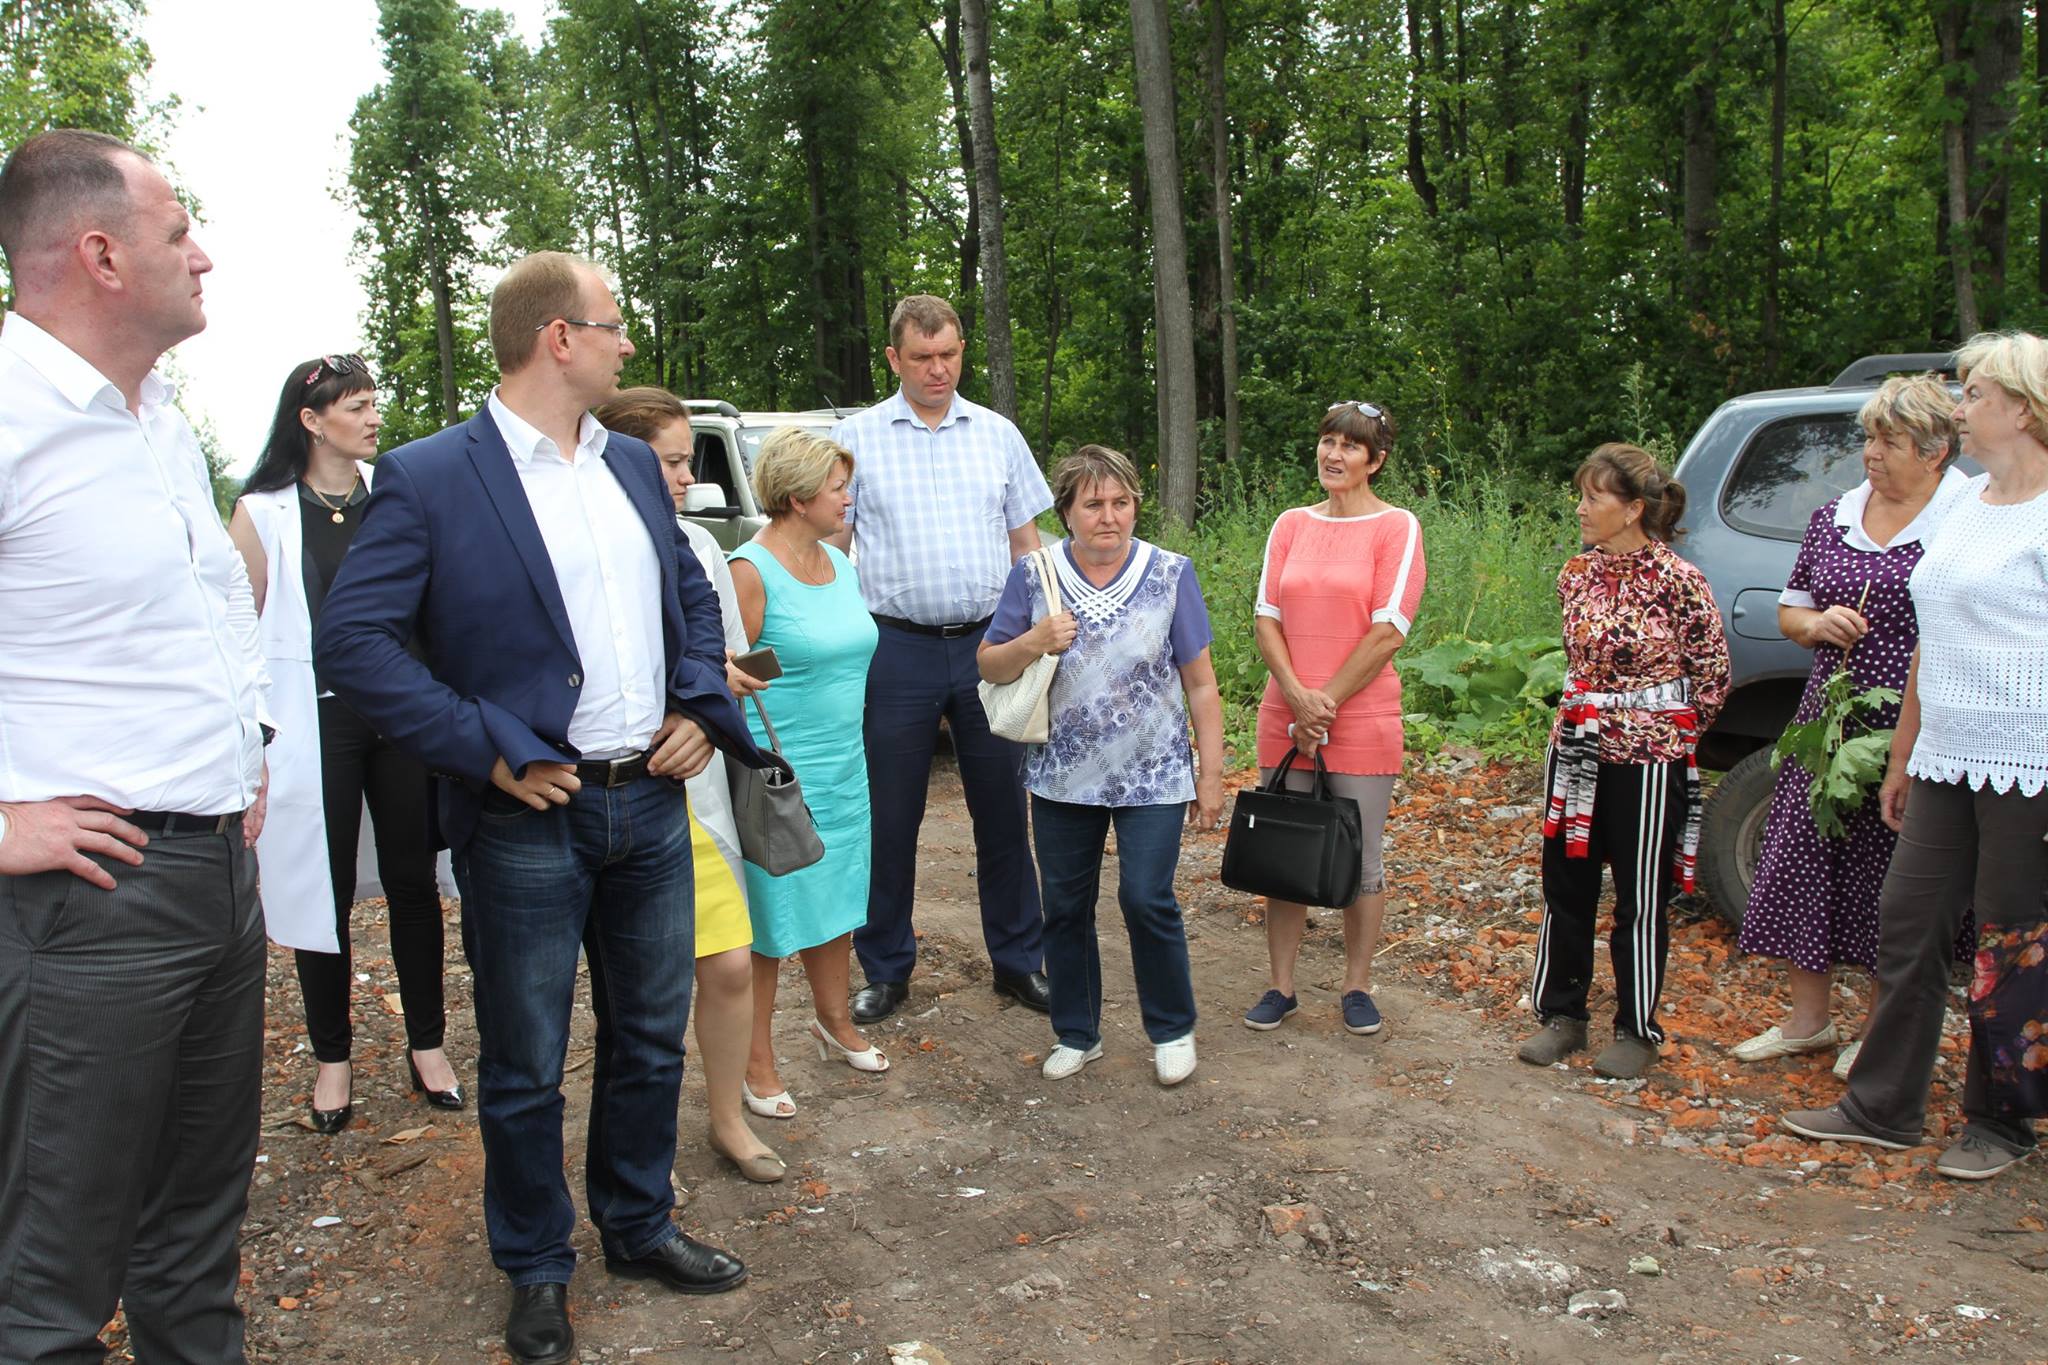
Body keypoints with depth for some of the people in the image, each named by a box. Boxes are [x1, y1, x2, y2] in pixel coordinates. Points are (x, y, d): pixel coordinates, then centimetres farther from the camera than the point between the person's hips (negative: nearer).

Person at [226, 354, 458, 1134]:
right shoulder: (262, 512, -1)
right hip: (313, 721, -2)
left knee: (413, 882, 7)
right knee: (323, 890, 7)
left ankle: (427, 1043, 22)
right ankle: (332, 1059, 22)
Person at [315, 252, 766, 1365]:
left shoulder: (632, 464, 10)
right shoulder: (429, 478, -11)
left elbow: (693, 593, 19)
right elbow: (350, 640, -15)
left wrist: (701, 706, 3)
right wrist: (486, 749, -18)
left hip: (651, 804, 6)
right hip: (527, 820, -6)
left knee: (651, 1039, 18)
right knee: (525, 1068, 10)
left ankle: (639, 1228, 38)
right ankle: (535, 1271, 30)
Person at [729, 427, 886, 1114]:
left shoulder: (837, 563, 10)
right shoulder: (752, 570, -15)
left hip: (846, 771, 8)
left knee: (836, 901, 18)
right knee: (770, 917, 2)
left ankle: (833, 1020, 38)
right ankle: (757, 1061, 15)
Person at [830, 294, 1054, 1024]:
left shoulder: (998, 434, 9)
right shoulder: (856, 438, 2)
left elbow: (1025, 539, 13)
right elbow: (832, 548, 3)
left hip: (989, 643, 2)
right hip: (897, 648, -2)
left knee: (1003, 811, 9)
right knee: (890, 820, 6)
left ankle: (1019, 961, 22)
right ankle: (885, 970, 20)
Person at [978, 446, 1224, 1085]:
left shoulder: (1171, 574, -4)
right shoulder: (1034, 575, -2)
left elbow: (1200, 684, -1)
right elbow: (989, 665, 4)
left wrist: (1211, 774, -2)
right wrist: (1032, 643, -17)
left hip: (1152, 777, -2)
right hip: (1063, 779, 2)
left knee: (1146, 900, -6)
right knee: (1066, 908, 10)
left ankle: (1173, 1030, 18)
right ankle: (1076, 1034, 29)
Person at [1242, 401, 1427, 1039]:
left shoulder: (1397, 528, -3)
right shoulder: (1291, 524, 9)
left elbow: (1387, 631, -10)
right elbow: (1267, 617, 4)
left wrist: (1327, 703, -12)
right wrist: (1298, 698, -11)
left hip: (1362, 719, -4)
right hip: (1285, 717, 4)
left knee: (1360, 861, 6)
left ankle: (1357, 987, 20)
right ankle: (1281, 986, 19)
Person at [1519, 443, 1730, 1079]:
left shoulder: (1678, 582, -12)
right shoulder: (1576, 574, 4)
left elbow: (1714, 676, -3)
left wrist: (1667, 733, 3)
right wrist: (1582, 717, 12)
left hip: (1648, 759, -5)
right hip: (1575, 751, 6)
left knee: (1641, 901, 6)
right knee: (1565, 889, 11)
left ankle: (1637, 1031, 20)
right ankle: (1562, 1015, 25)